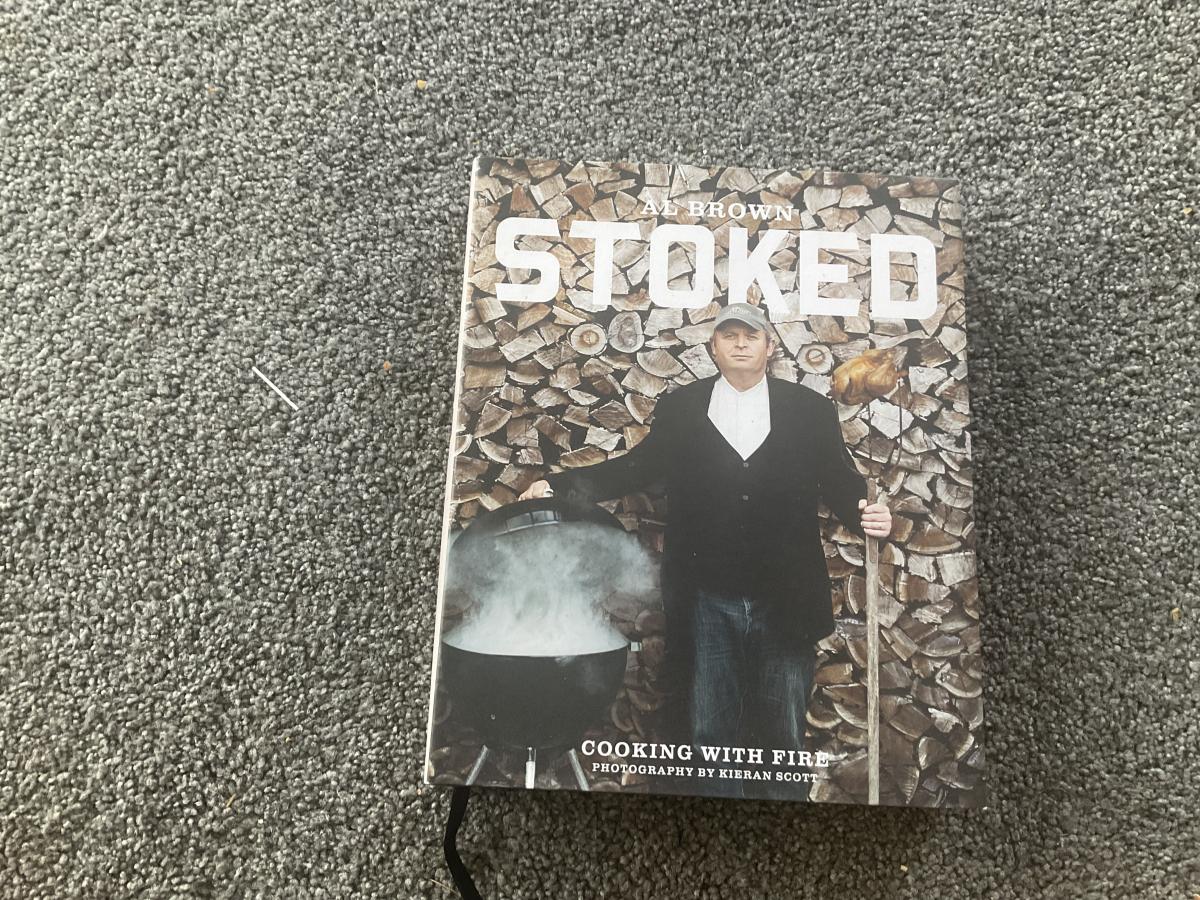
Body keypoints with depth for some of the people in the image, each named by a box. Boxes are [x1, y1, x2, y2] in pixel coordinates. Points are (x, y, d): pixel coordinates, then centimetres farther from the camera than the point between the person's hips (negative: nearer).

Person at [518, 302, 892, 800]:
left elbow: (841, 484, 3)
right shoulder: (679, 407, 5)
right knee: (711, 737, 13)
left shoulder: (810, 409, 3)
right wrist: (560, 485, -6)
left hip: (783, 603, 0)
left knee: (784, 739, 13)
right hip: (707, 603, 1)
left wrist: (867, 514, -19)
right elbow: (636, 468, 6)